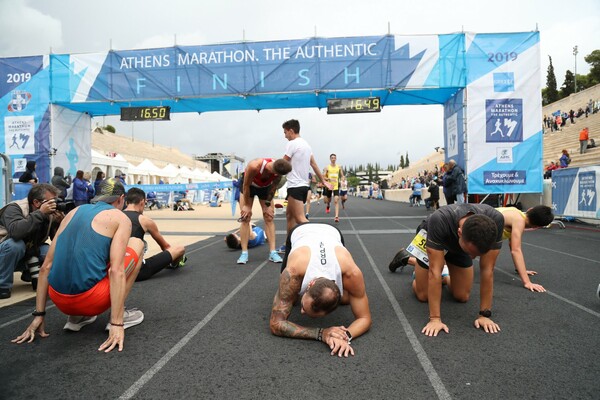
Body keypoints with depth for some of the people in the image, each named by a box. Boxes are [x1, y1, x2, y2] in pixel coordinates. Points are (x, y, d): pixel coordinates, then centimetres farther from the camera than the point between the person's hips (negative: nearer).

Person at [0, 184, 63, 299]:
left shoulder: (49, 214, -10)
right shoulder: (15, 208, -25)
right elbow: (15, 231, -46)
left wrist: (60, 222, -28)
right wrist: (40, 213, -43)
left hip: (26, 254, 5)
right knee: (15, 244, -37)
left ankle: (30, 275, 8)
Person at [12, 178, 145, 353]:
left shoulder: (74, 212, 17)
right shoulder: (121, 218, 0)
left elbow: (46, 267, 13)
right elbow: (116, 271, -13)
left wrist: (38, 315, 18)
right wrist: (117, 324, -13)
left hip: (60, 301, 6)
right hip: (90, 300, -6)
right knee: (137, 244, 13)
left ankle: (77, 317, 21)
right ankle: (120, 316, 10)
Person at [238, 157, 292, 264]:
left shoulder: (278, 171, -30)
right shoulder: (254, 166, -40)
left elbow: (273, 188, -14)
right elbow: (246, 185, -26)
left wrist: (268, 205, -11)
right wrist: (247, 205, -19)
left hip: (265, 187, 3)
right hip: (248, 186, -3)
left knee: (269, 218, -5)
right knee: (245, 218, -9)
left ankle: (272, 252, -5)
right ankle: (244, 253, -6)